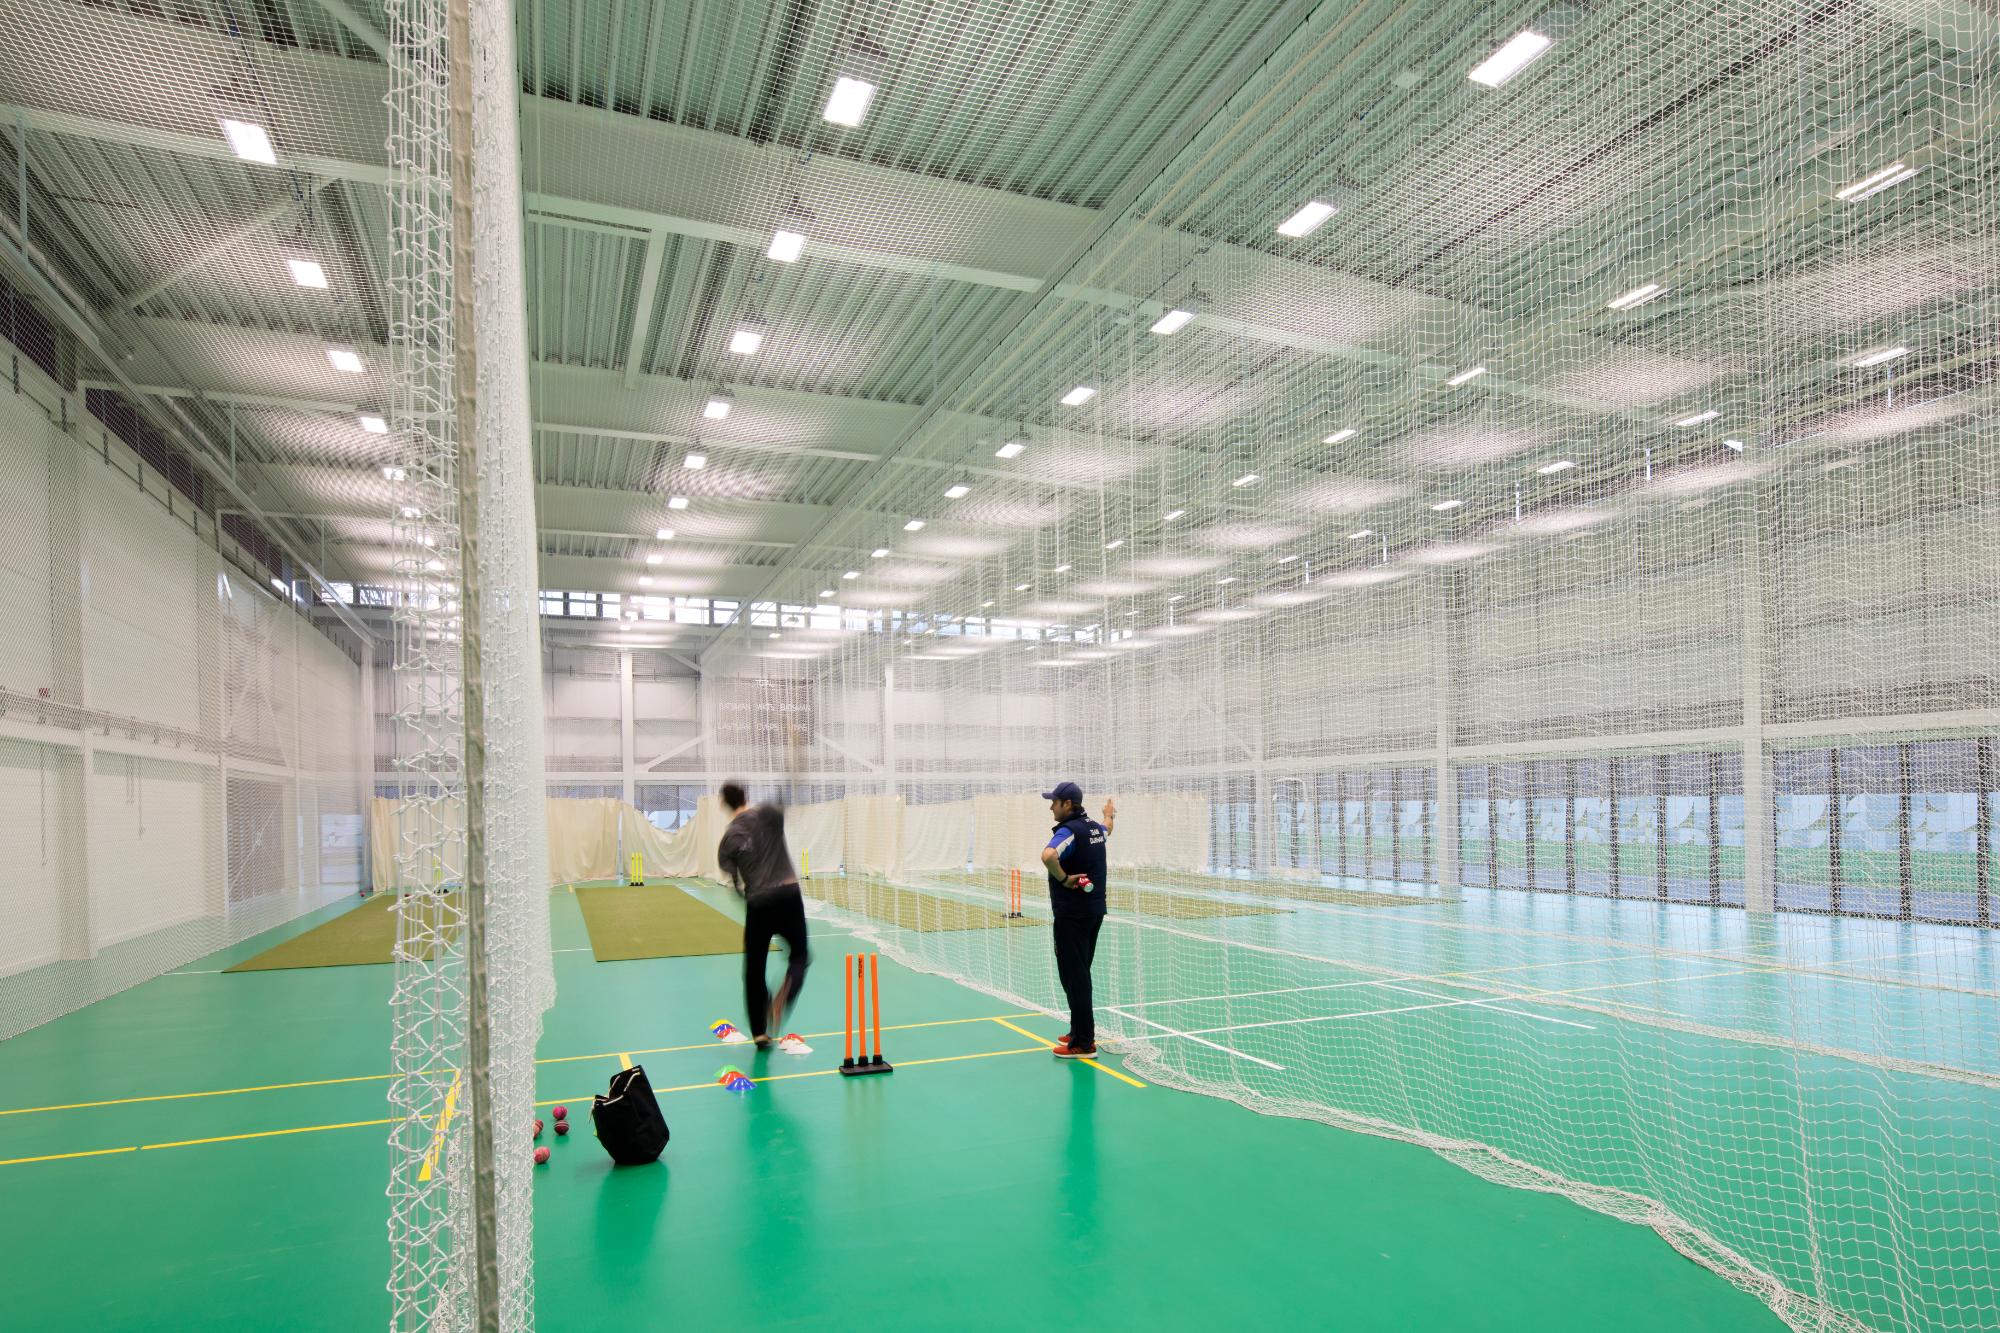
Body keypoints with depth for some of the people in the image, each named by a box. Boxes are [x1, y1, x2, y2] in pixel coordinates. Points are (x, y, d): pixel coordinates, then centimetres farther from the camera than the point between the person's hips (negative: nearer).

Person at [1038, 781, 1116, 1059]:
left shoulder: (1069, 831, -19)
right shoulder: (1094, 826, 8)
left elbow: (1048, 855, -40)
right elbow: (1107, 829, 35)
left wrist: (1063, 878, -24)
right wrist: (1109, 815, 56)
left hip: (1073, 913, -9)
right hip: (1094, 909, 9)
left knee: (1073, 975, -4)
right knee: (1079, 973, 18)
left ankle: (1083, 1043, 0)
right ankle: (1081, 1031, 27)